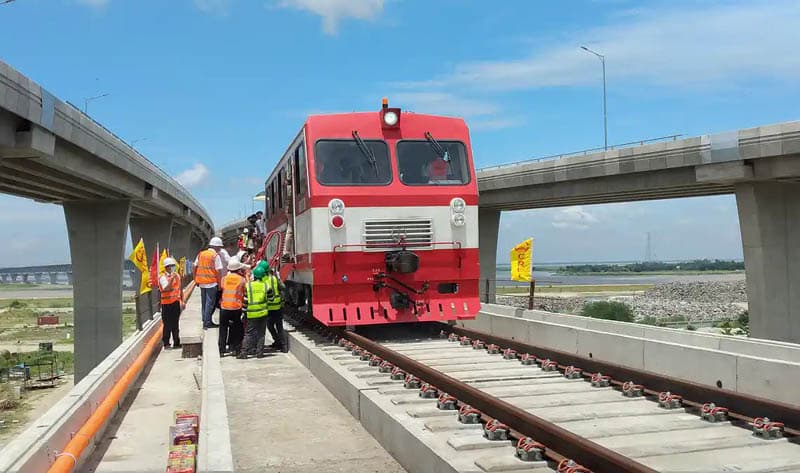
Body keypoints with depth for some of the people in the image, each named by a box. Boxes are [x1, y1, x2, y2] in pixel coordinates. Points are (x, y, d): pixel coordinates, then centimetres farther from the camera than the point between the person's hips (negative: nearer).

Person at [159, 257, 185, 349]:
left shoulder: (177, 276, 9)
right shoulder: (163, 278, -10)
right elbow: (167, 288, -26)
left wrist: (182, 301, 15)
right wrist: (172, 279, -32)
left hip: (176, 303, 5)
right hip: (167, 304, -5)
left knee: (175, 324, 12)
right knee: (167, 324, -2)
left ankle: (176, 343, 18)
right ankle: (166, 343, 8)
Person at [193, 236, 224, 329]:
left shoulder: (200, 254, 9)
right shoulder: (216, 256, -10)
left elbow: (195, 267, 13)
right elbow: (219, 271, -13)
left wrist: (196, 280, 21)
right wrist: (220, 284, -7)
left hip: (201, 282, 6)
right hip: (212, 283, -6)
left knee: (204, 302, 16)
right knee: (210, 303, 0)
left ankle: (205, 320, 25)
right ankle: (207, 323, 1)